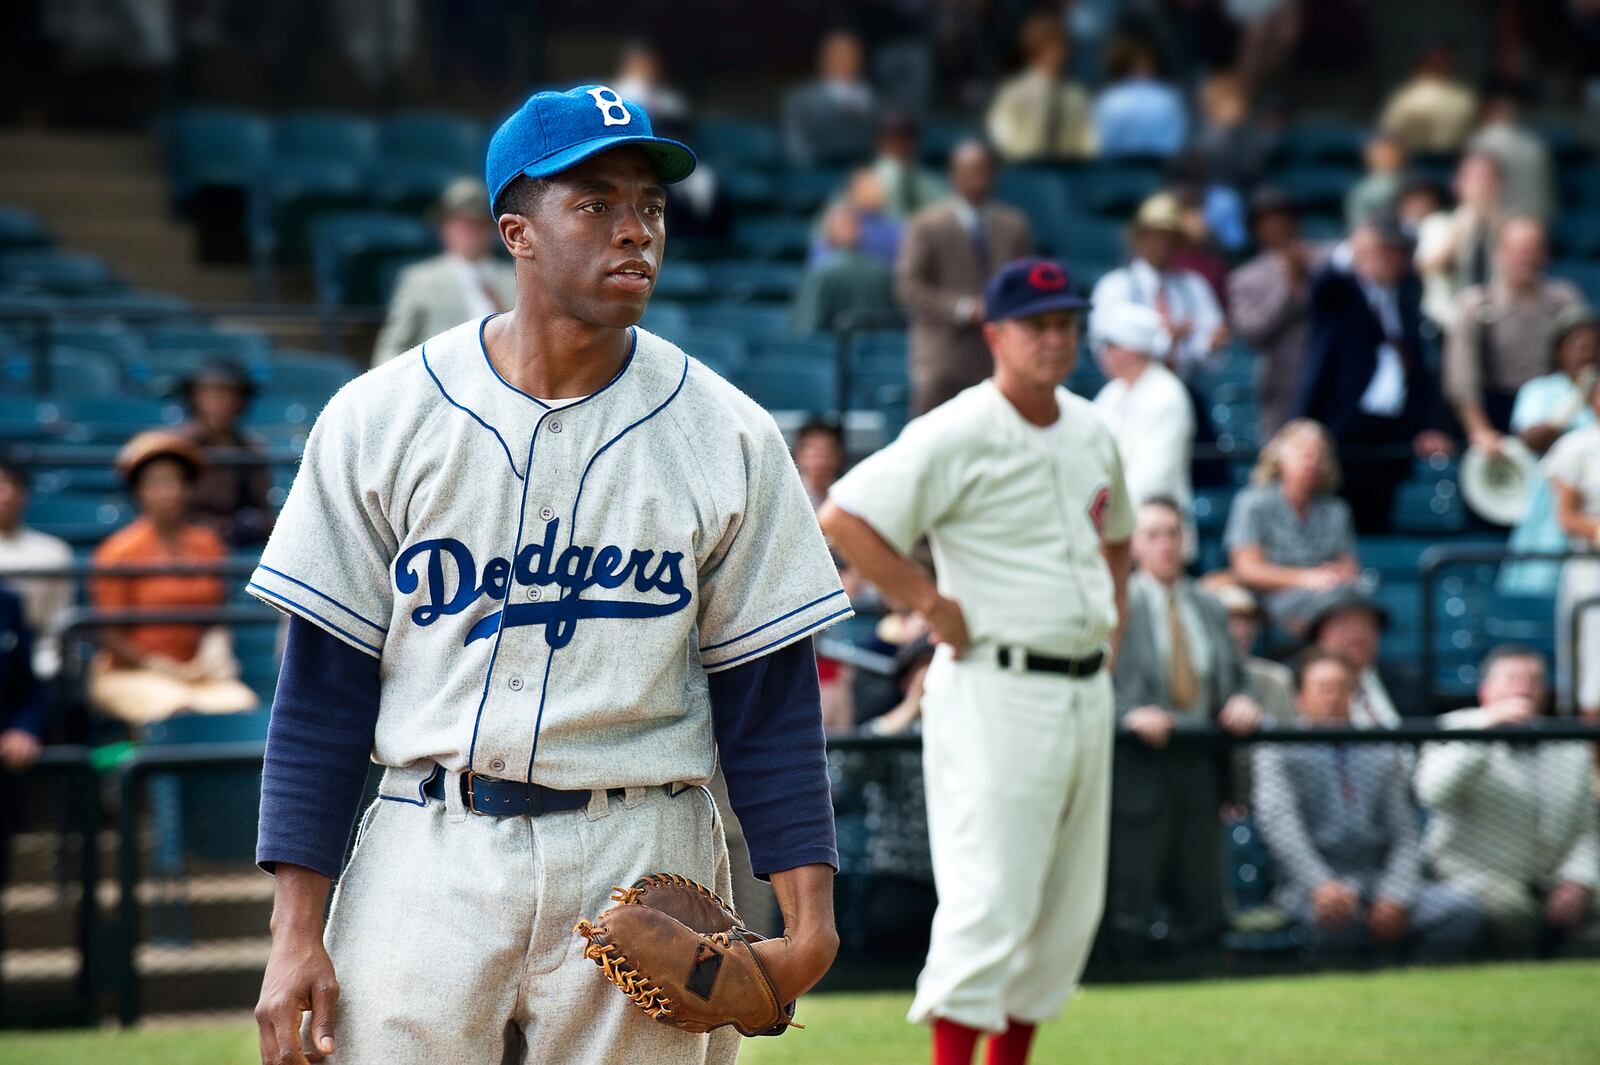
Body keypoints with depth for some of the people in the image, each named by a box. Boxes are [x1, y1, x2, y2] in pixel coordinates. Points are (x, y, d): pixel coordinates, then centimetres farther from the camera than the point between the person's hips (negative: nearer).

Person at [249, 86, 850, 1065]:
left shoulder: (727, 437, 3)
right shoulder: (381, 420, 0)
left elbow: (769, 695, 4)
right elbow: (323, 690, 1)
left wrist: (809, 910, -8)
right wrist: (297, 929, -5)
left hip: (644, 872, 1)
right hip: (428, 863, -1)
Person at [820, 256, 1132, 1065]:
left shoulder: (1091, 433, 13)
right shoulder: (956, 436, -12)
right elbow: (843, 519, -19)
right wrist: (934, 606, -17)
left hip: (1086, 689, 8)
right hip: (996, 690, -8)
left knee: (1071, 903, 11)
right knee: (989, 896, -12)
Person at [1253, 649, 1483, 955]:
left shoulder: (1382, 756, 22)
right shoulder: (1278, 752, 10)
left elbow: (1404, 837, 13)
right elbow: (1278, 821, -7)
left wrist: (1395, 898, -9)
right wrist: (1320, 884, -25)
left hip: (1379, 881, 4)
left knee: (1462, 910, -24)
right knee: (1336, 913, -41)